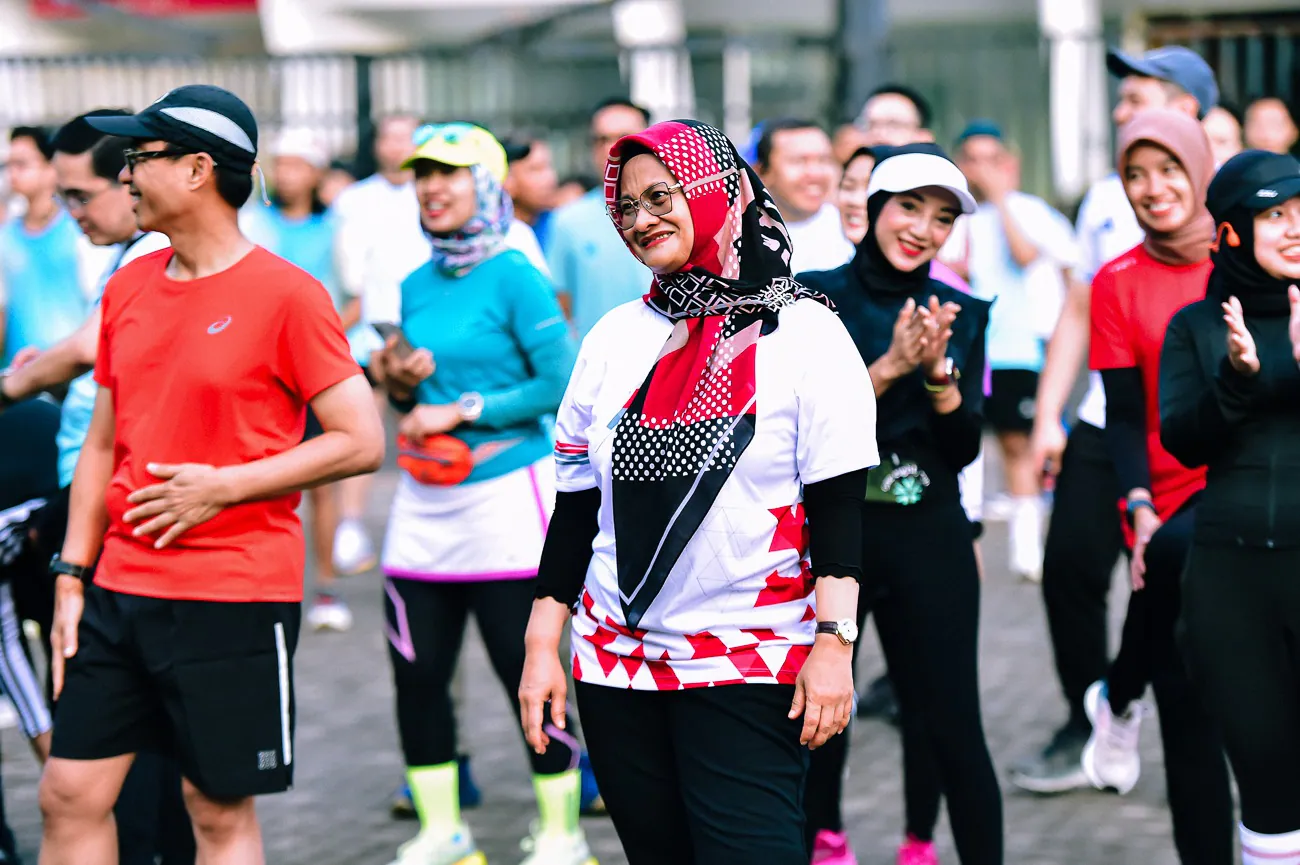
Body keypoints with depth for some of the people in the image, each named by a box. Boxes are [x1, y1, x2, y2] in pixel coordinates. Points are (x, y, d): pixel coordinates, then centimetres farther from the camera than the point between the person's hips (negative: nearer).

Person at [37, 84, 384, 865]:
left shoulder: (286, 295, -9)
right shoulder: (129, 287, 11)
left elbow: (362, 442, -11)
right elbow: (104, 444, 16)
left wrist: (224, 487, -15)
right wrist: (72, 575, 10)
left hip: (236, 596, -6)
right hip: (121, 592, 6)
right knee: (70, 794, 5)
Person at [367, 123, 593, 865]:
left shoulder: (514, 277, -8)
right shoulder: (416, 287, 11)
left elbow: (560, 384, -14)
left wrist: (461, 411, -13)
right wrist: (401, 385, -1)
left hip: (505, 493, -6)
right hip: (425, 502, 6)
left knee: (527, 671, -2)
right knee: (418, 672, 6)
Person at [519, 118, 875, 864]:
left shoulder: (804, 333, -3)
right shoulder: (615, 337, 10)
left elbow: (838, 511, -6)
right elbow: (577, 507, 13)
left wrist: (834, 644, -14)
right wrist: (543, 644, 9)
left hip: (751, 667, -5)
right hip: (617, 663, 5)